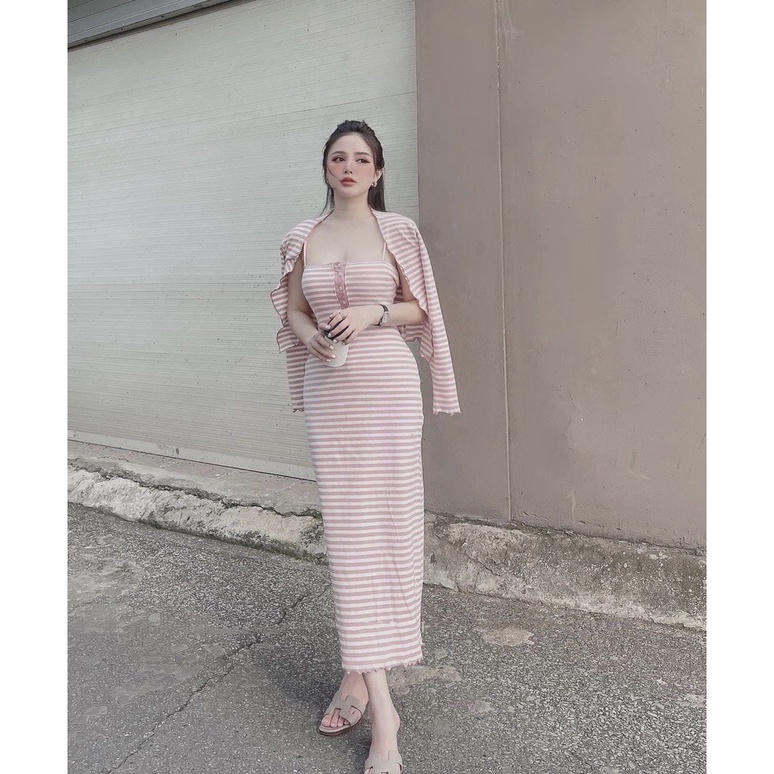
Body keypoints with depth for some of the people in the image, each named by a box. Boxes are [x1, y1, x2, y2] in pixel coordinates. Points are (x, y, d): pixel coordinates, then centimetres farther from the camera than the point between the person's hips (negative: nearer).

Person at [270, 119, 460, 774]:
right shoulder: (304, 238, 12)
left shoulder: (398, 231, 4)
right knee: (346, 529, 0)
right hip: (328, 390, 2)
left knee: (386, 523, -2)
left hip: (388, 386, -2)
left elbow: (418, 309, 7)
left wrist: (372, 312, -12)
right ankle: (381, 708, 9)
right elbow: (294, 310, 15)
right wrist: (312, 337, -8)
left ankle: (361, 670, 17)